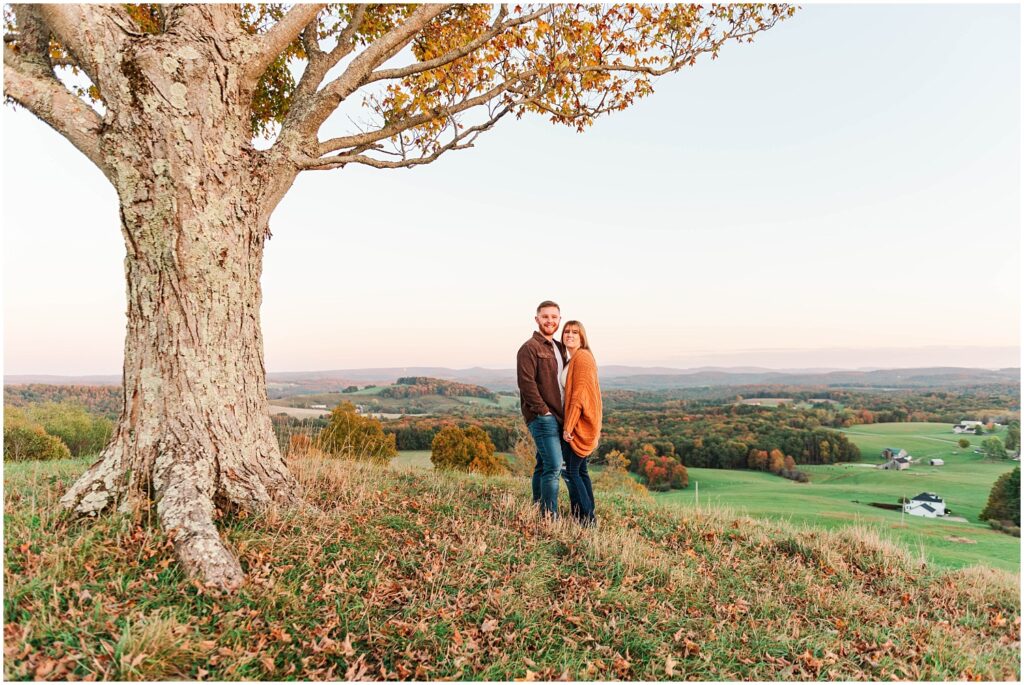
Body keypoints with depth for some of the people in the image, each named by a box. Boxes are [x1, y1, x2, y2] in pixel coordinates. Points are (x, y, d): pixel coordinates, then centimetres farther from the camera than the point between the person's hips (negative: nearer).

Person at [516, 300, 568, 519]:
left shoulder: (558, 348, 18)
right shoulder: (529, 348, -9)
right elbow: (526, 384, -16)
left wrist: (564, 413, 12)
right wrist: (544, 411, -16)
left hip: (557, 417, 8)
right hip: (542, 417, -8)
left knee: (543, 466, 13)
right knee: (554, 466, -13)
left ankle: (538, 512, 22)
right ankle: (550, 517, -8)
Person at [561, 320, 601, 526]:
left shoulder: (582, 357, -14)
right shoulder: (573, 359, 16)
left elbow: (579, 395, -20)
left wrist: (568, 426, -20)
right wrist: (568, 423, 17)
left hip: (579, 423, -10)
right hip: (577, 424, 10)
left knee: (571, 471, -5)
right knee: (580, 470, 13)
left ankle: (586, 518, 1)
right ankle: (588, 517, 21)